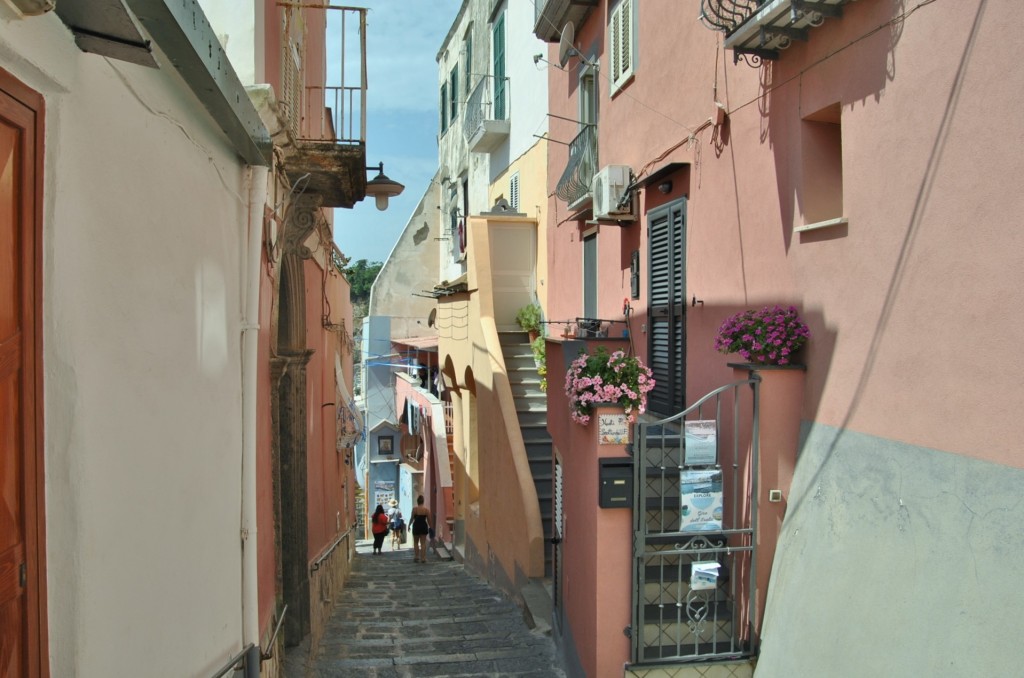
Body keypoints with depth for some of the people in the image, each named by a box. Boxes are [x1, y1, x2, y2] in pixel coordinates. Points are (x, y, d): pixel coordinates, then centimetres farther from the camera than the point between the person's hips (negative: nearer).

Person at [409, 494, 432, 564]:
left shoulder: (415, 509, -10)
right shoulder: (427, 509, -3)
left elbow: (412, 518, -7)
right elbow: (429, 520, 0)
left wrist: (409, 525, 8)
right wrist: (431, 527, 11)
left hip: (416, 526, -2)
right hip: (424, 526, 2)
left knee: (416, 543, 14)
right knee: (423, 543, 6)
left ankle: (416, 557, 12)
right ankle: (423, 558, 3)